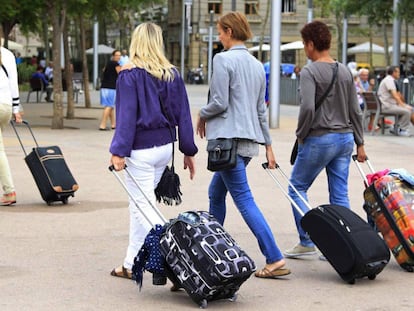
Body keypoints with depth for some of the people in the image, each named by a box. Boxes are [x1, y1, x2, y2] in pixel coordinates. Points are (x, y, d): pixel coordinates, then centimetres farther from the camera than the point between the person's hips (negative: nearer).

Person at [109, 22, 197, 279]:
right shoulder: (173, 74, 6)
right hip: (165, 146, 7)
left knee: (142, 206, -2)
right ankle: (132, 264, 25)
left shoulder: (130, 75, -10)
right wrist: (189, 151, 13)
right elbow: (183, 114, 8)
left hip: (141, 149, -7)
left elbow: (127, 115, -15)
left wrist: (119, 152, -15)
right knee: (140, 204, 18)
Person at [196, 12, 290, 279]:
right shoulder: (257, 65, 14)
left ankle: (275, 260, -13)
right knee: (216, 194, 21)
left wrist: (202, 115, 5)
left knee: (244, 200, -8)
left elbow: (220, 102, -15)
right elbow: (261, 109, 17)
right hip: (250, 140, 9)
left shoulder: (223, 59, -10)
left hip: (229, 139, -9)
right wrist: (268, 144, 20)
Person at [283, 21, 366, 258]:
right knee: (340, 196, 9)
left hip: (319, 139, -6)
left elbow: (308, 108, -22)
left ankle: (307, 242, 5)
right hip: (345, 138, 6)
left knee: (297, 188, 9)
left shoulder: (310, 72, -11)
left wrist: (301, 135, -6)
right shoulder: (345, 71, 9)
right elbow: (355, 111, 11)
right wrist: (360, 143, 16)